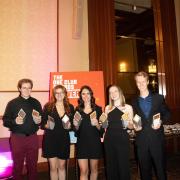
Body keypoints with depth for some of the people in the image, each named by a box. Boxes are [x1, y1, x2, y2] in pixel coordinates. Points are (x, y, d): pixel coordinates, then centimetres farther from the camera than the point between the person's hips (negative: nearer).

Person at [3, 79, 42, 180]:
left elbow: (42, 119, 11)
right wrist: (14, 121, -22)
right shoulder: (12, 103, -3)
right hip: (17, 138, -2)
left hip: (33, 138, 2)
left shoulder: (36, 103, 4)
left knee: (33, 165, 12)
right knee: (17, 166, 11)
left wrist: (39, 121, -10)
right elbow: (5, 121, -4)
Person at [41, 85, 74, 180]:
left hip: (64, 140, 2)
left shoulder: (70, 107, 4)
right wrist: (47, 125, -21)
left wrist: (69, 126, -11)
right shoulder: (48, 106, -3)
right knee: (53, 167, 5)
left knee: (62, 166, 14)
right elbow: (42, 124, -1)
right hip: (50, 140, -2)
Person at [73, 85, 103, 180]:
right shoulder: (78, 110, 5)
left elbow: (101, 128, 1)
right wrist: (76, 125, -10)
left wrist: (96, 124, -18)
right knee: (83, 171, -3)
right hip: (82, 143, 0)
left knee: (94, 169, 13)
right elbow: (76, 130, 10)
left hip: (95, 142, 0)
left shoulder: (97, 109, 1)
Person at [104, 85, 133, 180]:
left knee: (123, 165, 2)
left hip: (122, 139, -3)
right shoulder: (107, 108, 9)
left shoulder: (128, 107, 1)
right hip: (109, 140, 3)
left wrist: (127, 123, -18)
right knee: (111, 166, 11)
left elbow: (131, 126, 1)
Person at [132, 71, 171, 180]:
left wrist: (161, 122, -11)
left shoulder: (159, 98, 3)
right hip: (141, 140, 2)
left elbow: (167, 113, 7)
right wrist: (135, 126, -4)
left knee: (160, 167, 6)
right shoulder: (134, 102, 9)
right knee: (144, 169, 11)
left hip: (157, 139, -2)